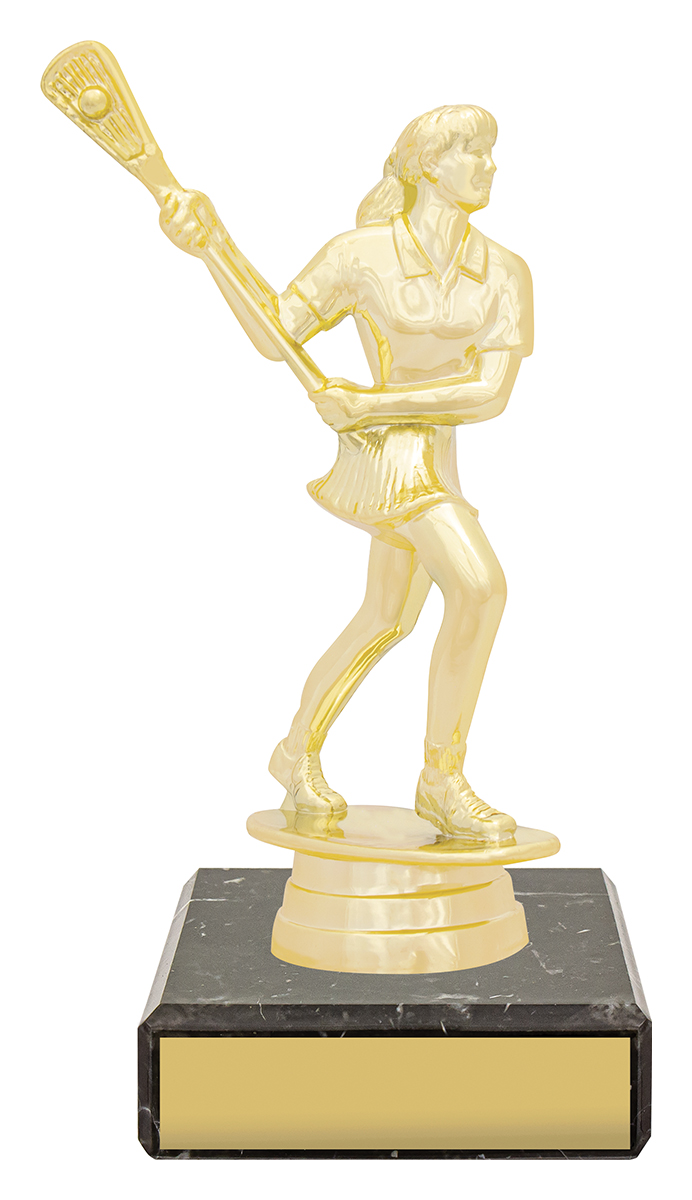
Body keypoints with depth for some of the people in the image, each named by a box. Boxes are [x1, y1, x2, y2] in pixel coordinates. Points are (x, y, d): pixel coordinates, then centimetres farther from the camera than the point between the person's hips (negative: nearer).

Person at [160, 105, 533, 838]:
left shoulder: (506, 273, -3)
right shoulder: (361, 253, -12)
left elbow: (492, 394, -12)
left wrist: (368, 405, -19)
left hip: (430, 455, 7)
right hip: (387, 453, -7)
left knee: (389, 620, 19)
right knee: (479, 587, -24)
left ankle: (300, 754, 38)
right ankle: (443, 778, -12)